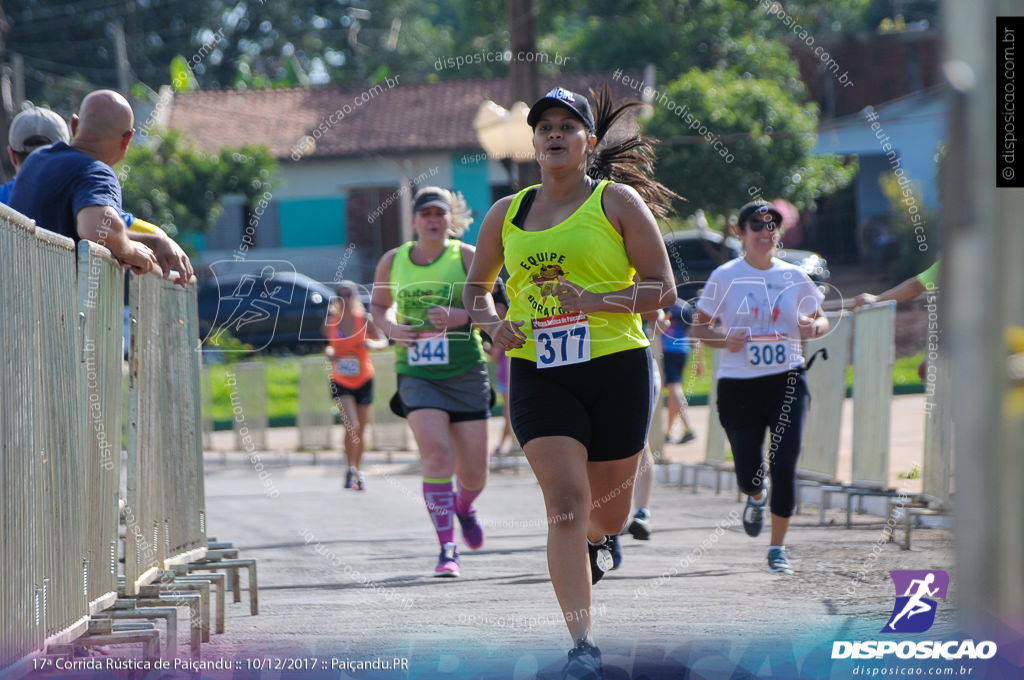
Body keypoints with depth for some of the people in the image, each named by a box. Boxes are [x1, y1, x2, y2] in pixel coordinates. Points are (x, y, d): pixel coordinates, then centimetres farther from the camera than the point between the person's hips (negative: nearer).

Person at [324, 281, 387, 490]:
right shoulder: (331, 322, -4)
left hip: (363, 380, 1)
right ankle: (351, 470, -9)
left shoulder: (365, 320, -7)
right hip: (341, 382, -1)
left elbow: (383, 343, -4)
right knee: (351, 425, -21)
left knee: (360, 431, 9)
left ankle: (357, 472, 25)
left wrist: (372, 344, -25)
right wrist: (330, 353, -14)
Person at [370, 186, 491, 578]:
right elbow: (377, 305, 22)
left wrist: (459, 318, -21)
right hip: (416, 373, 0)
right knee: (436, 453, -21)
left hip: (466, 372, 0)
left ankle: (464, 506, 41)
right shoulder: (393, 261, 7)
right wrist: (389, 328, 0)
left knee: (474, 472, 3)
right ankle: (447, 549, -16)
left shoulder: (467, 257, -1)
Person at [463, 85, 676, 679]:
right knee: (565, 502, -15)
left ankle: (598, 540, 52)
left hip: (616, 367, -1)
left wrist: (594, 301, -19)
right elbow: (478, 287, 24)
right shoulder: (507, 214, 11)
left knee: (607, 509, 12)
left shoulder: (617, 201, 0)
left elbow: (663, 289, -4)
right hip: (538, 373, 1)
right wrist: (494, 325, 1)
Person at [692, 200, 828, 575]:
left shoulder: (794, 277, 5)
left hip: (787, 380, 1)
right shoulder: (724, 277, -1)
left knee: (784, 466, -10)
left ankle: (778, 548, 5)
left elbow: (821, 319, 16)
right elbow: (699, 327, 4)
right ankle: (757, 496, 38)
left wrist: (814, 327, -8)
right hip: (738, 385, -1)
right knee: (748, 474, -2)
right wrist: (724, 339, -17)